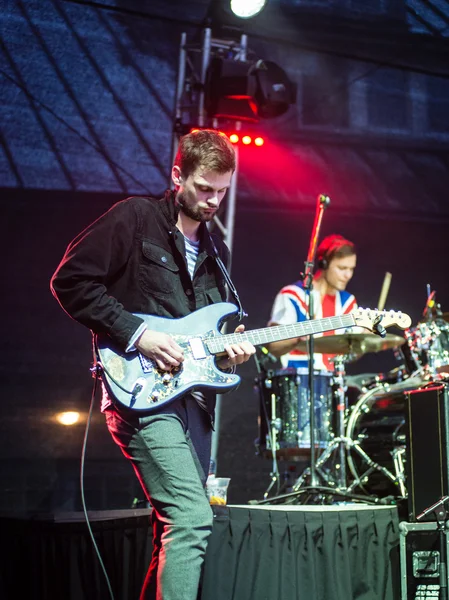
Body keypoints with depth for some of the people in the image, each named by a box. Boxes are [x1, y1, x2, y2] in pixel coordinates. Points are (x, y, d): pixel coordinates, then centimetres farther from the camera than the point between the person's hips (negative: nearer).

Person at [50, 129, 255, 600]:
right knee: (191, 518, -20)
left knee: (176, 527, 9)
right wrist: (136, 333, -15)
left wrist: (227, 349, 3)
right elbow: (70, 280, -10)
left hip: (193, 398, 8)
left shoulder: (216, 251, 19)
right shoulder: (134, 219, -4)